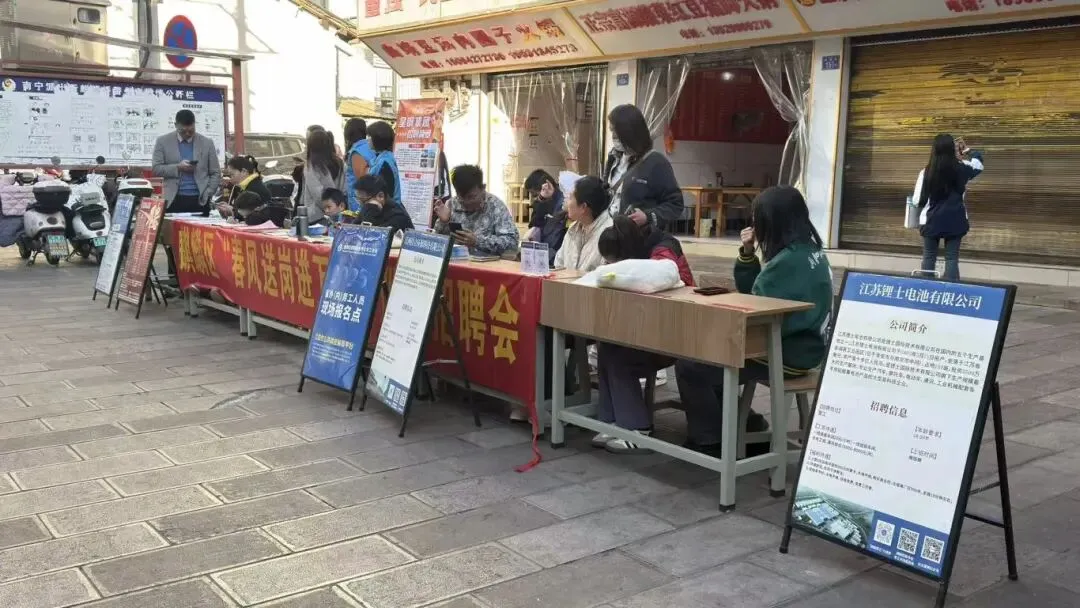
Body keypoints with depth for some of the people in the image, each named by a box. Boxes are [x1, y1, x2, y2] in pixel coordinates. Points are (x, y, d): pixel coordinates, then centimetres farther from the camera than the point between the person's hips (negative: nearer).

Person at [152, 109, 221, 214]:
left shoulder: (207, 143, 7)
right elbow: (155, 169, 0)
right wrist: (177, 168, -14)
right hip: (174, 200, -1)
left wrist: (207, 194, -5)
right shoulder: (163, 141, 5)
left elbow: (215, 173, 8)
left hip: (200, 200, 1)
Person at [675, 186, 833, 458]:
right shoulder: (807, 250, 9)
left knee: (689, 367, -13)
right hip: (797, 347, 11)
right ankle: (751, 431, 19)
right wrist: (747, 253, 3)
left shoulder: (790, 261, -22)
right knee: (705, 359, 19)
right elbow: (758, 294, 16)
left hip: (786, 355, -11)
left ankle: (711, 443, 2)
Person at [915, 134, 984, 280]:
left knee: (929, 257, 9)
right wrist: (967, 150, 28)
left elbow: (918, 200, -4)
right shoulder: (961, 169, -5)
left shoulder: (926, 172, -10)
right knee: (952, 258, 4)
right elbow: (978, 162, 17)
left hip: (931, 221, -1)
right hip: (955, 221, 1)